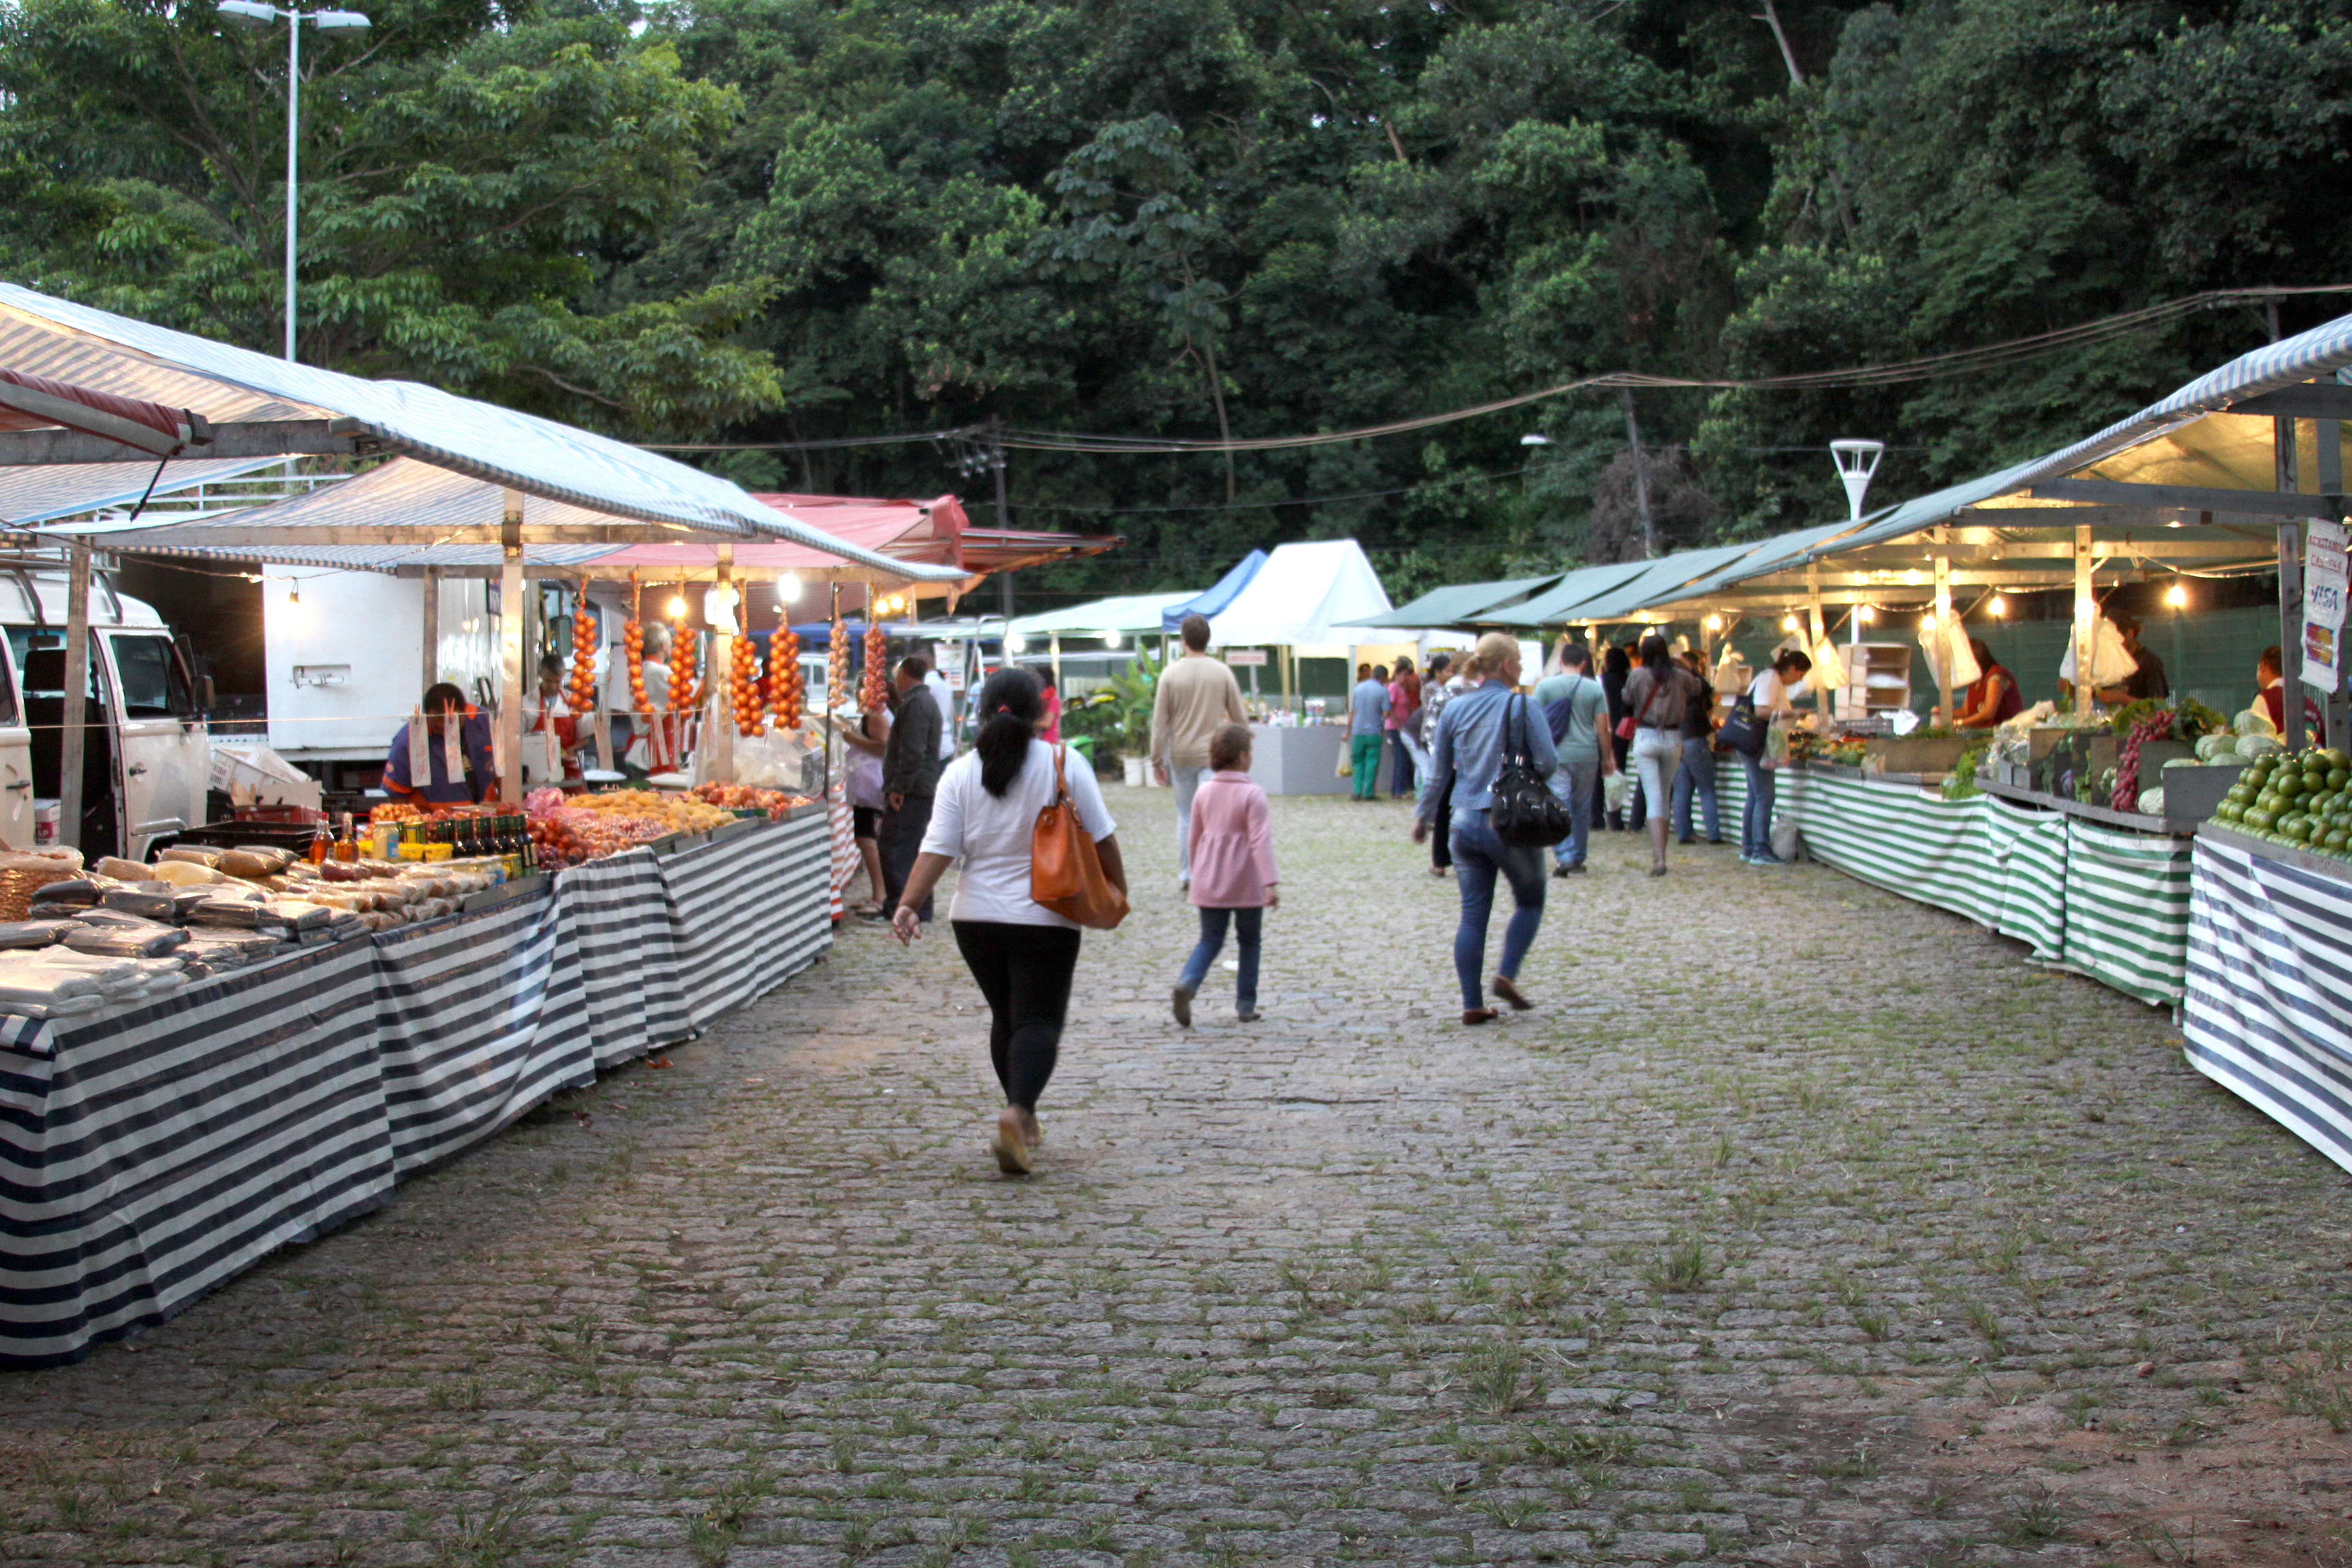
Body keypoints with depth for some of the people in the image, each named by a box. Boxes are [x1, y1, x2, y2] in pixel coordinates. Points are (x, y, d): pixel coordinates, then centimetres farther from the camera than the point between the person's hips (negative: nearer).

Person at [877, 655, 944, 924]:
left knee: (894, 848, -10)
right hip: (924, 790, 11)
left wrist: (899, 786, -21)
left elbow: (912, 752, -22)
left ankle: (896, 906, -11)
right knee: (914, 850, 13)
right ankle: (919, 908, 16)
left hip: (910, 791, -11)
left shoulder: (915, 703, -14)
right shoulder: (926, 700, 20)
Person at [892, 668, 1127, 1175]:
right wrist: (1117, 889, 13)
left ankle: (1024, 1120, 26)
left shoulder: (960, 773, -1)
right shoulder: (1064, 765, -6)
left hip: (976, 918, 3)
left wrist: (908, 903, -10)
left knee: (1006, 1016, 19)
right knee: (1039, 1020, -1)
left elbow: (938, 848, -9)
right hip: (1045, 918, -3)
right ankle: (1017, 1111, -23)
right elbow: (1101, 839, 0)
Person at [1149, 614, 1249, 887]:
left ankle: (1186, 875, 18)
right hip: (1213, 753, -1)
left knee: (1185, 816, 14)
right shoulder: (1222, 672, -4)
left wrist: (1157, 757, 3)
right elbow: (1241, 717, 1)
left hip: (1180, 755, 1)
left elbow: (1159, 721, -4)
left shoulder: (1170, 674, -5)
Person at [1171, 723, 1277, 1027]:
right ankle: (1245, 1005, 12)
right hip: (1246, 884, -4)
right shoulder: (1252, 794, -12)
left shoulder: (1204, 792, 4)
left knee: (1210, 940, 9)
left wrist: (1197, 874, 27)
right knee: (1249, 942, 12)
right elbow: (1261, 841, -19)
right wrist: (1270, 883, -23)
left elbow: (1195, 838, 13)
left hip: (1209, 884, 4)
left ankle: (1187, 983, -17)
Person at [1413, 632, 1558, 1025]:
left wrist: (1422, 815, 20)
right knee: (1530, 900, 17)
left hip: (1465, 823, 4)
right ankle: (1507, 974, 1)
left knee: (1472, 913, 7)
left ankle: (1472, 1004, 6)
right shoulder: (1523, 707, -7)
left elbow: (1438, 772, 9)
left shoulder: (1454, 709, 5)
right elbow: (1548, 763, -12)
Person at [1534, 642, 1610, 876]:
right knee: (1583, 809, 14)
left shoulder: (1545, 685, -1)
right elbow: (1602, 728, 3)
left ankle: (1564, 857, -20)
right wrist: (1607, 758, 12)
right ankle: (1578, 857, 22)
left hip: (1556, 754, -2)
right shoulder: (1595, 688, 2)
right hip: (1586, 755, 2)